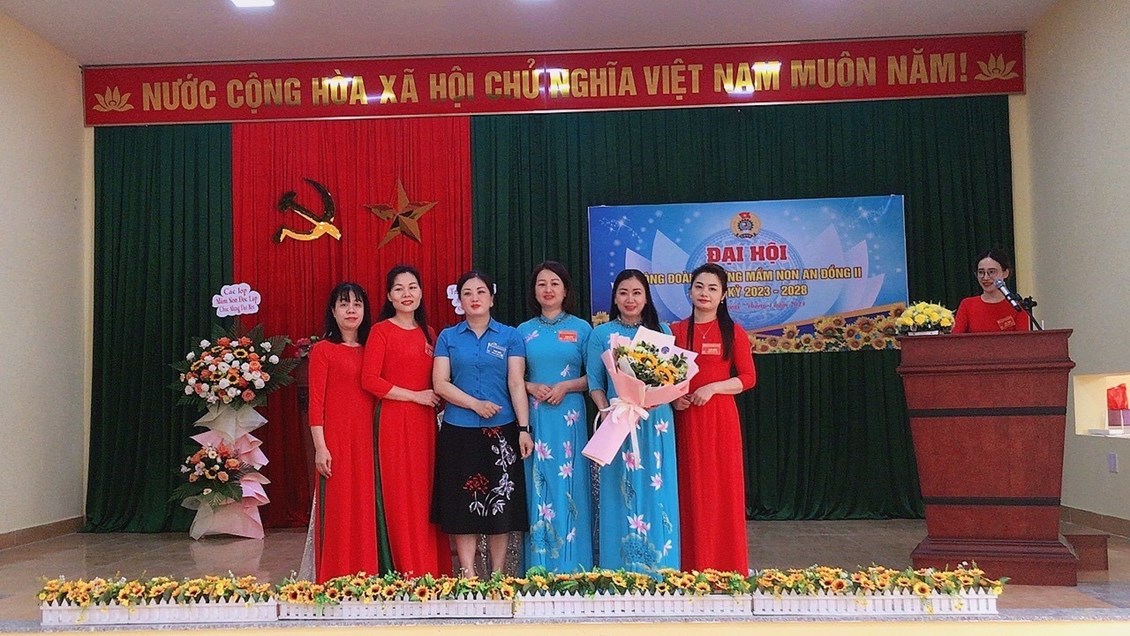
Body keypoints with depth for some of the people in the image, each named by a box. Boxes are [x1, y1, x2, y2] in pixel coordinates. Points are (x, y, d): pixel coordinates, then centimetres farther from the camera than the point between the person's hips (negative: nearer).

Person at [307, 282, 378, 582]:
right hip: (336, 438, -5)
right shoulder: (322, 350, 0)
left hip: (366, 438, 5)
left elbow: (377, 392, 14)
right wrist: (320, 446, -11)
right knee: (336, 510, -3)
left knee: (366, 508, 7)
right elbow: (316, 402, -4)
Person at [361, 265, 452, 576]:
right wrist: (415, 395, -11)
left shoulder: (428, 333, 17)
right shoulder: (381, 330, -1)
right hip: (394, 421, -5)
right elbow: (369, 379, -11)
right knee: (401, 496, -4)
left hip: (425, 422, 5)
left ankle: (434, 571, 12)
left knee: (427, 495, 5)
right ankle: (409, 573, 4)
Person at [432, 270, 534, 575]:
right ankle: (468, 577, 9)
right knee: (463, 504, 1)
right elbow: (440, 383, 0)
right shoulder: (448, 337, 7)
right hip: (459, 432, 0)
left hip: (501, 431, 0)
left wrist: (524, 429, -8)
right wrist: (475, 404, -13)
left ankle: (498, 576, 13)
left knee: (500, 504, 3)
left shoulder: (510, 336, 6)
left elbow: (516, 384, 0)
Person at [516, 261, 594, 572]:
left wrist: (565, 386, -12)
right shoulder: (524, 331, 11)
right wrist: (531, 387, -8)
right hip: (534, 416, 2)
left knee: (569, 486, -1)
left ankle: (571, 568, 7)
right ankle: (539, 568, 10)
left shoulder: (581, 328, 5)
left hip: (569, 416, -2)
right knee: (538, 487, 2)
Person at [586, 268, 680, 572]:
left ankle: (658, 570, 11)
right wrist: (605, 410, -13)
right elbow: (595, 383, 4)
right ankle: (620, 573, 10)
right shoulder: (601, 334, 6)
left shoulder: (662, 331, 9)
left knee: (657, 492, 1)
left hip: (656, 424, 1)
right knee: (620, 494, 1)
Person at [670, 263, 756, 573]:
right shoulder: (676, 331, 7)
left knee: (723, 488, 2)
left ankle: (727, 568, 12)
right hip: (686, 418, 2)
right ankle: (694, 567, 13)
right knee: (692, 489, 4)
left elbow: (748, 378, -1)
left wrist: (714, 387, -14)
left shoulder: (733, 332, 1)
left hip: (721, 417, -2)